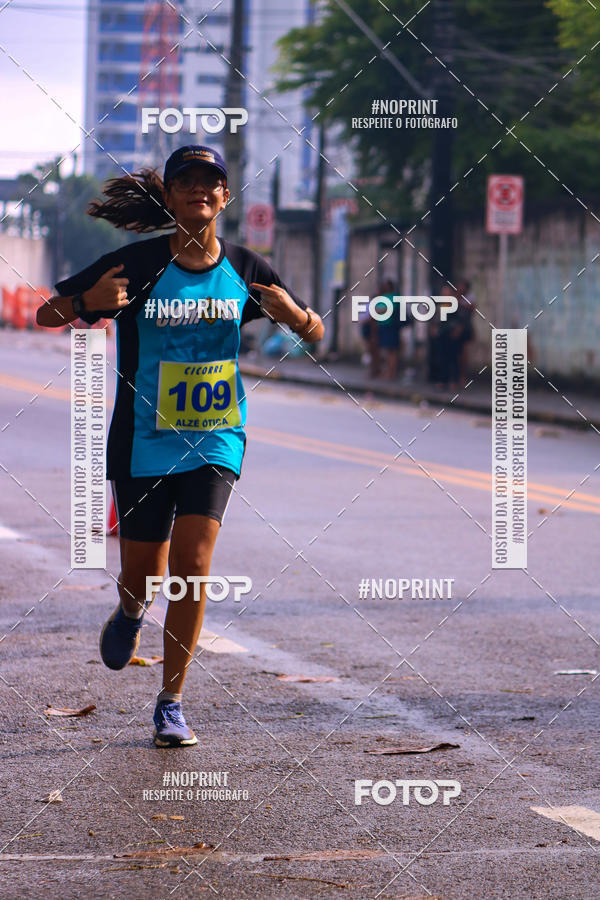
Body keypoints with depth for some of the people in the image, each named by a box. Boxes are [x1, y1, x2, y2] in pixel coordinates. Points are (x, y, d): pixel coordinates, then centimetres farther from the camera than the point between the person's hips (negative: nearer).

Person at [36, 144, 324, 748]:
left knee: (192, 566, -12)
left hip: (214, 441, 1)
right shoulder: (138, 264, -8)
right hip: (143, 444, -1)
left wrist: (293, 313, -13)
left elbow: (314, 332, 11)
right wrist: (88, 303, -27)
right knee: (142, 573, 6)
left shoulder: (245, 269, 0)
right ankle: (131, 611, 46)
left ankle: (171, 703, 0)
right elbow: (46, 316, -5)